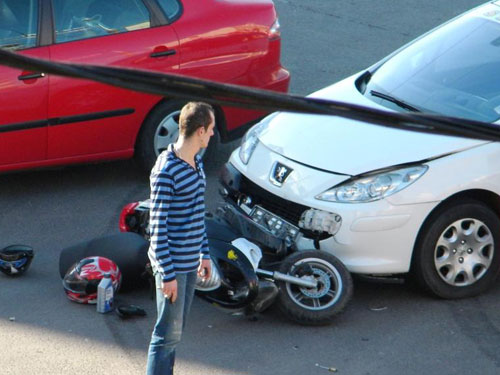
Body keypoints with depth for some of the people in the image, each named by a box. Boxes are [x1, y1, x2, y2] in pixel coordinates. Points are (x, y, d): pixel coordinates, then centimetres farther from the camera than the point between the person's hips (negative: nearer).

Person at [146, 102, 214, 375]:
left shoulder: (196, 162, 6)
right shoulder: (166, 172, -22)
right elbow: (158, 227, -20)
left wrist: (204, 253, 19)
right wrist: (167, 275, -19)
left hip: (190, 262, 9)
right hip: (172, 263, -9)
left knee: (176, 328, 19)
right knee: (168, 334, -1)